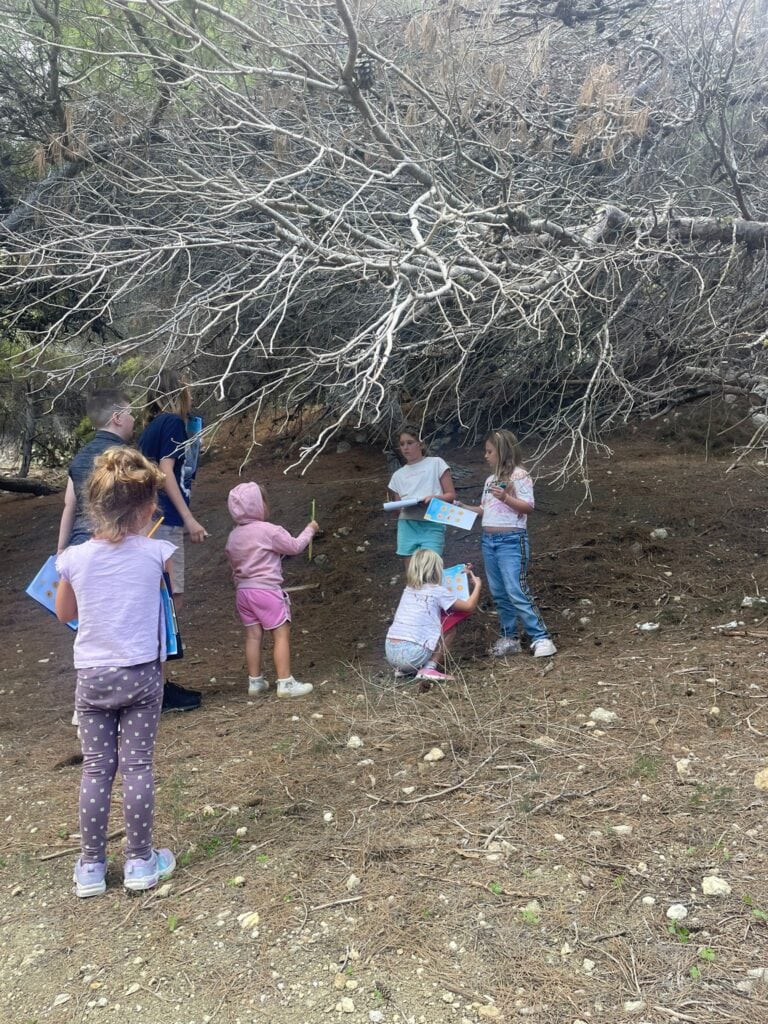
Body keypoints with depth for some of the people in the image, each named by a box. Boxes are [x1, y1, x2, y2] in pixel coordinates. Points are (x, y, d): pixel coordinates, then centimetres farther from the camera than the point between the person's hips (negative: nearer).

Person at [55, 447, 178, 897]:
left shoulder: (75, 557, -6)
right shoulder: (157, 553, -13)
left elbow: (65, 613, 11)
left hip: (92, 675, 2)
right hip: (141, 673, -2)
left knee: (96, 768, 11)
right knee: (138, 766, 7)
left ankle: (91, 867, 21)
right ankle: (141, 862, 18)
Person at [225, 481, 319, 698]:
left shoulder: (233, 536, 9)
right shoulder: (268, 530, -13)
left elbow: (234, 566, 17)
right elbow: (295, 546, -5)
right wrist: (310, 530, 9)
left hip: (243, 591, 7)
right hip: (266, 590, -7)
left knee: (253, 635, 12)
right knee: (281, 635, -1)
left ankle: (255, 681, 17)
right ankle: (285, 683, -1)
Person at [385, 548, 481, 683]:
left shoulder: (409, 589, 17)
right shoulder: (438, 591, -1)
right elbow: (469, 607, 6)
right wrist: (477, 585, 22)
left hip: (390, 652, 7)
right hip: (412, 654, -6)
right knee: (450, 624, 13)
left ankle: (403, 669, 19)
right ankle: (429, 669, 1)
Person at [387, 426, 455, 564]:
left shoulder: (436, 463, 7)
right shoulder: (398, 475, 18)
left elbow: (451, 495, 3)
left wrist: (434, 498, -17)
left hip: (432, 525, -4)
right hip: (407, 526, 4)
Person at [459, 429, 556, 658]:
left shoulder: (519, 475, -6)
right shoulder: (490, 480, 16)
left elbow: (528, 507, -13)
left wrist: (505, 497, -25)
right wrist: (462, 507, 17)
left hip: (511, 540, -8)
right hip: (488, 540, 8)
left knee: (516, 591, -13)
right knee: (499, 593, 9)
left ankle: (541, 638, -7)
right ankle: (509, 638, 17)